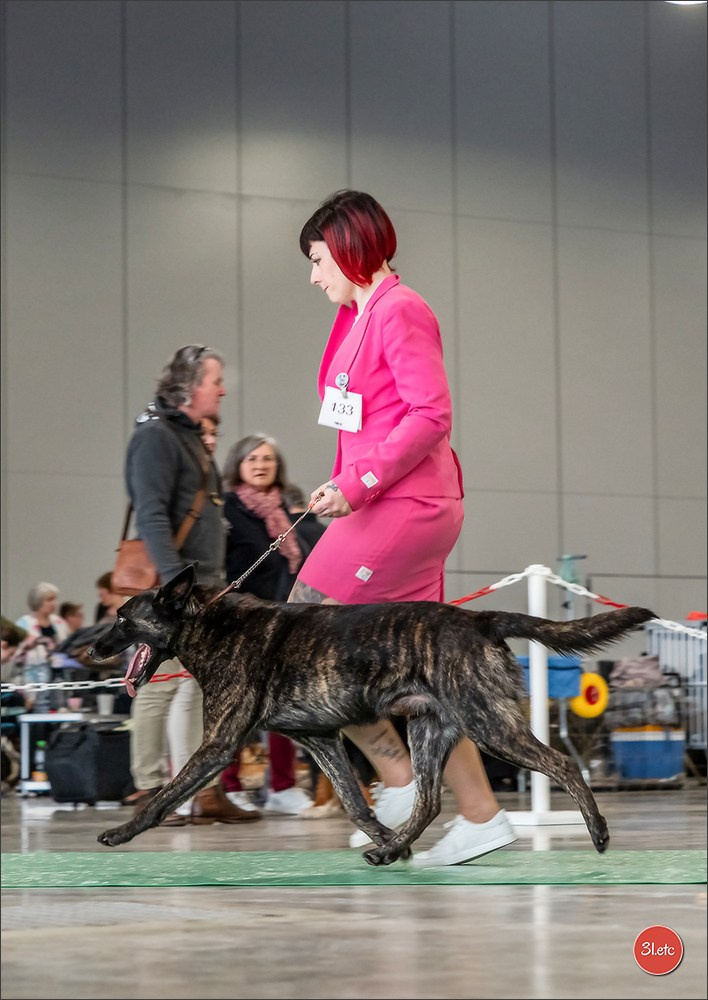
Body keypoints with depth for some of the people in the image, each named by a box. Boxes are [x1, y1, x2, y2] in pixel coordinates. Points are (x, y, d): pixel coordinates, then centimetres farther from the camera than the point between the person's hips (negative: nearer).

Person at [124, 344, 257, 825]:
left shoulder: (193, 436, 21)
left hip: (203, 584, 10)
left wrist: (217, 581, 22)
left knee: (196, 689, 8)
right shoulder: (156, 435, -9)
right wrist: (177, 579, -27)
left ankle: (200, 791, 11)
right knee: (161, 686, -9)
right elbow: (152, 514, -19)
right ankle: (151, 790, -7)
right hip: (169, 586, -10)